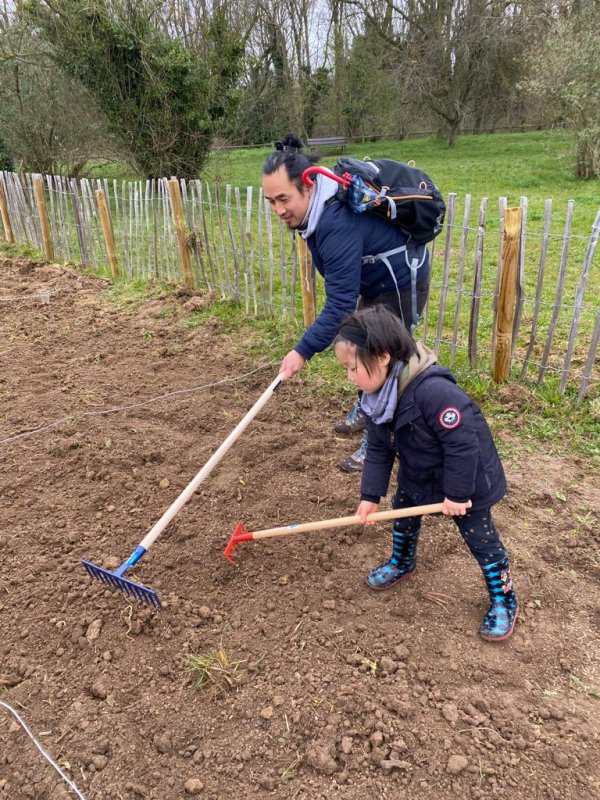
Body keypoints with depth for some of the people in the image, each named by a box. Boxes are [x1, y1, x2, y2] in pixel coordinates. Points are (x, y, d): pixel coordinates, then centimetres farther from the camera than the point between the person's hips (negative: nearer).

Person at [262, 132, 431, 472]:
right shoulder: (318, 207, -7)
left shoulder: (339, 224, -37)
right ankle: (368, 408, 44)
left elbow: (341, 301, -38)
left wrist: (304, 351, -39)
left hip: (402, 284, -10)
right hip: (375, 281, 10)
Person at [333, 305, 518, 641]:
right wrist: (371, 494, -3)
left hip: (466, 479, -7)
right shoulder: (377, 396, -13)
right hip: (417, 475, 7)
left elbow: (462, 442, -34)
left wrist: (457, 493, -24)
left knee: (481, 539, 8)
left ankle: (504, 600, 30)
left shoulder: (432, 390, -41)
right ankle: (402, 563, 52)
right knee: (403, 516, 23)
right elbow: (379, 449, -2)